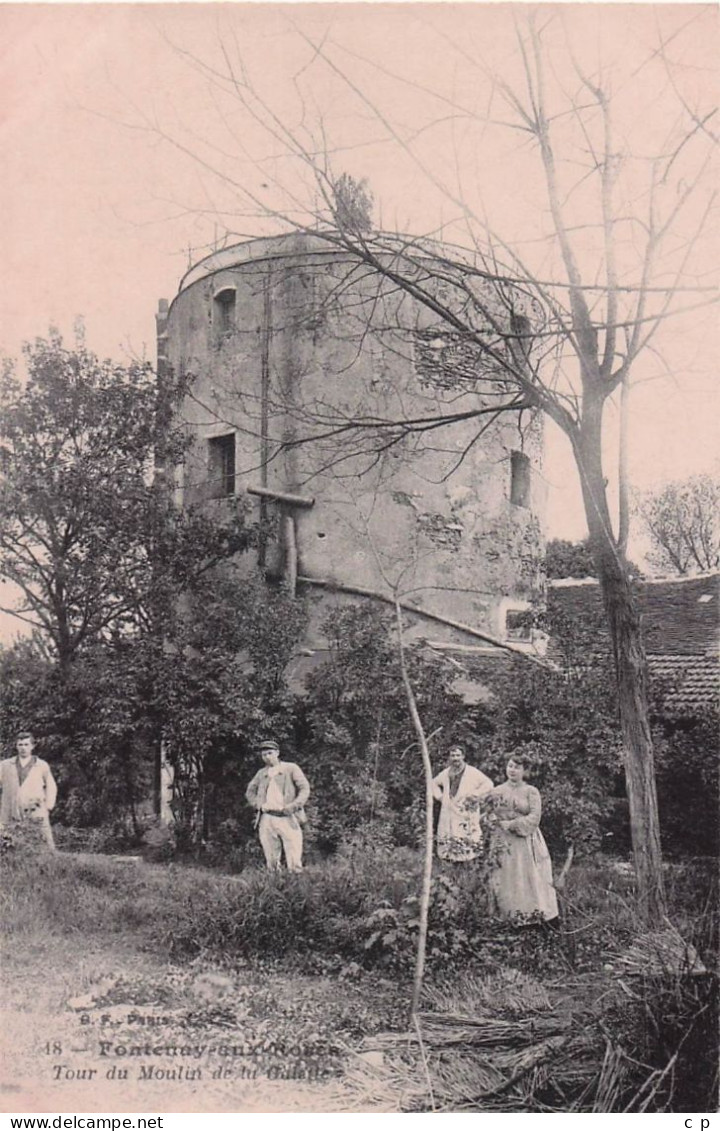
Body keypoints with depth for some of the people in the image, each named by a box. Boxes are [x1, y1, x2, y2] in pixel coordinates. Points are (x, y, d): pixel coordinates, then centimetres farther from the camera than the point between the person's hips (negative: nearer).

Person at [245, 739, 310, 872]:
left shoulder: (291, 768, 5)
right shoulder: (261, 773, 17)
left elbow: (305, 788, 1)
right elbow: (250, 791, 26)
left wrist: (293, 806, -12)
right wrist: (258, 805, 7)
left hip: (287, 818, -4)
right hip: (267, 819, 4)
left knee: (294, 860, -9)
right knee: (271, 860, 4)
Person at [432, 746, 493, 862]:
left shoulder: (472, 772, -2)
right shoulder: (446, 773, 15)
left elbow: (488, 784, -8)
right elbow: (434, 783, 31)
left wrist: (474, 794, -13)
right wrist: (438, 795, 15)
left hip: (466, 816, -5)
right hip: (449, 816, 5)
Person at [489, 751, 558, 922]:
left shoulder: (531, 792, 1)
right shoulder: (497, 792, 7)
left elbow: (534, 818, -10)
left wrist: (511, 825, -13)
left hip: (527, 843, -2)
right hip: (504, 844, 2)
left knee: (530, 881, -1)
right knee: (507, 882, 1)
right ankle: (510, 920, 8)